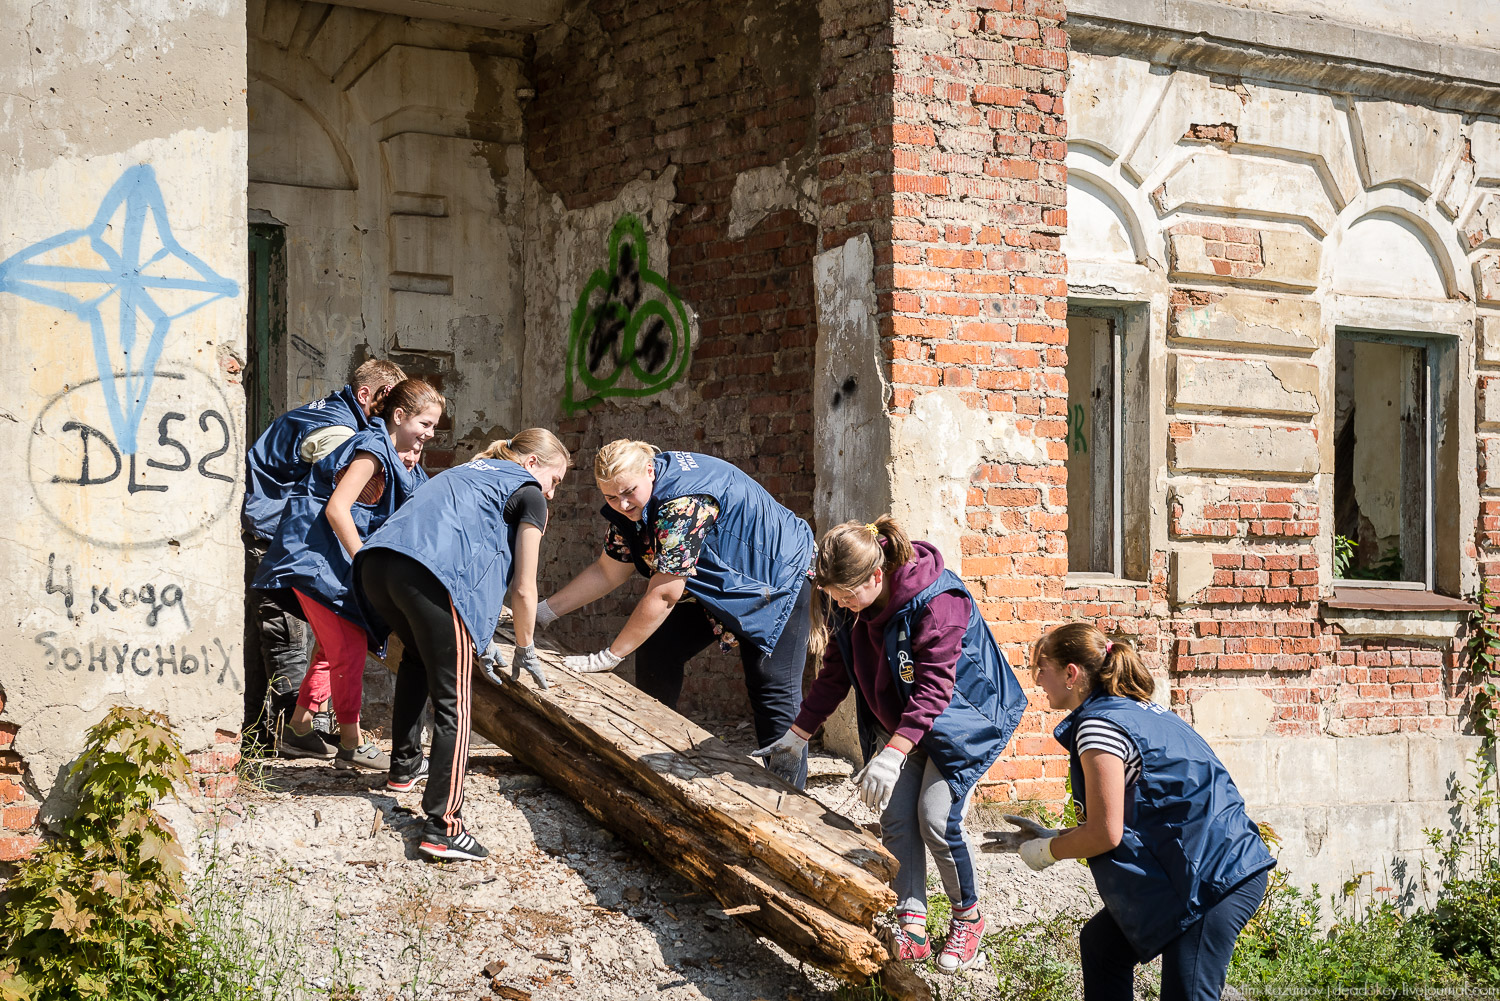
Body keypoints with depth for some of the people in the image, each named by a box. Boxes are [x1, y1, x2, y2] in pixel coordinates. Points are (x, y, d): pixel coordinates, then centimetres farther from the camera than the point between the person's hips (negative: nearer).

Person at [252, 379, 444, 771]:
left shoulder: (390, 456, 16)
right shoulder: (372, 450, -15)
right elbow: (336, 508, -24)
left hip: (331, 558, 11)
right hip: (314, 556, -11)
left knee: (334, 645, 16)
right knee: (350, 645, -9)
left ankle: (299, 723, 27)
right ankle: (352, 743, -2)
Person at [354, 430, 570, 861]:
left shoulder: (468, 472, 36)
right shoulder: (528, 493, 14)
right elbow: (523, 589, 12)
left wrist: (480, 642, 43)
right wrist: (526, 651, 28)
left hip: (376, 563, 8)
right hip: (427, 577, -8)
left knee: (419, 657, 36)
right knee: (452, 704, -3)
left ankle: (404, 766, 46)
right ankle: (443, 828, -10)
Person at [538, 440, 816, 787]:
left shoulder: (684, 501, -36)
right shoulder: (629, 504, -8)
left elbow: (663, 594, -34)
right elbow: (608, 572, 4)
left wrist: (608, 657, -28)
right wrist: (543, 612, -2)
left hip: (777, 579, -9)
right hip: (715, 586, 9)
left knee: (774, 693, -14)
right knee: (657, 650, 1)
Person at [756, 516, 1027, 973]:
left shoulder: (936, 602, -31)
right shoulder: (849, 607, -9)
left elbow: (934, 687, -34)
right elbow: (834, 673, 5)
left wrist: (892, 754, -41)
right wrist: (798, 734, 5)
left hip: (957, 717, -7)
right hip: (896, 723, 7)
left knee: (936, 820, -14)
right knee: (896, 818, -7)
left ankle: (968, 916, 8)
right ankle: (912, 924, -5)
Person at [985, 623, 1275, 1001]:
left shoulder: (1099, 724, -14)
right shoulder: (1135, 711, 17)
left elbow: (1105, 834, -15)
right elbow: (1123, 821, 19)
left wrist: (1046, 851, 2)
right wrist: (1047, 837, 21)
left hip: (1217, 876, -11)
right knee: (1101, 942, 19)